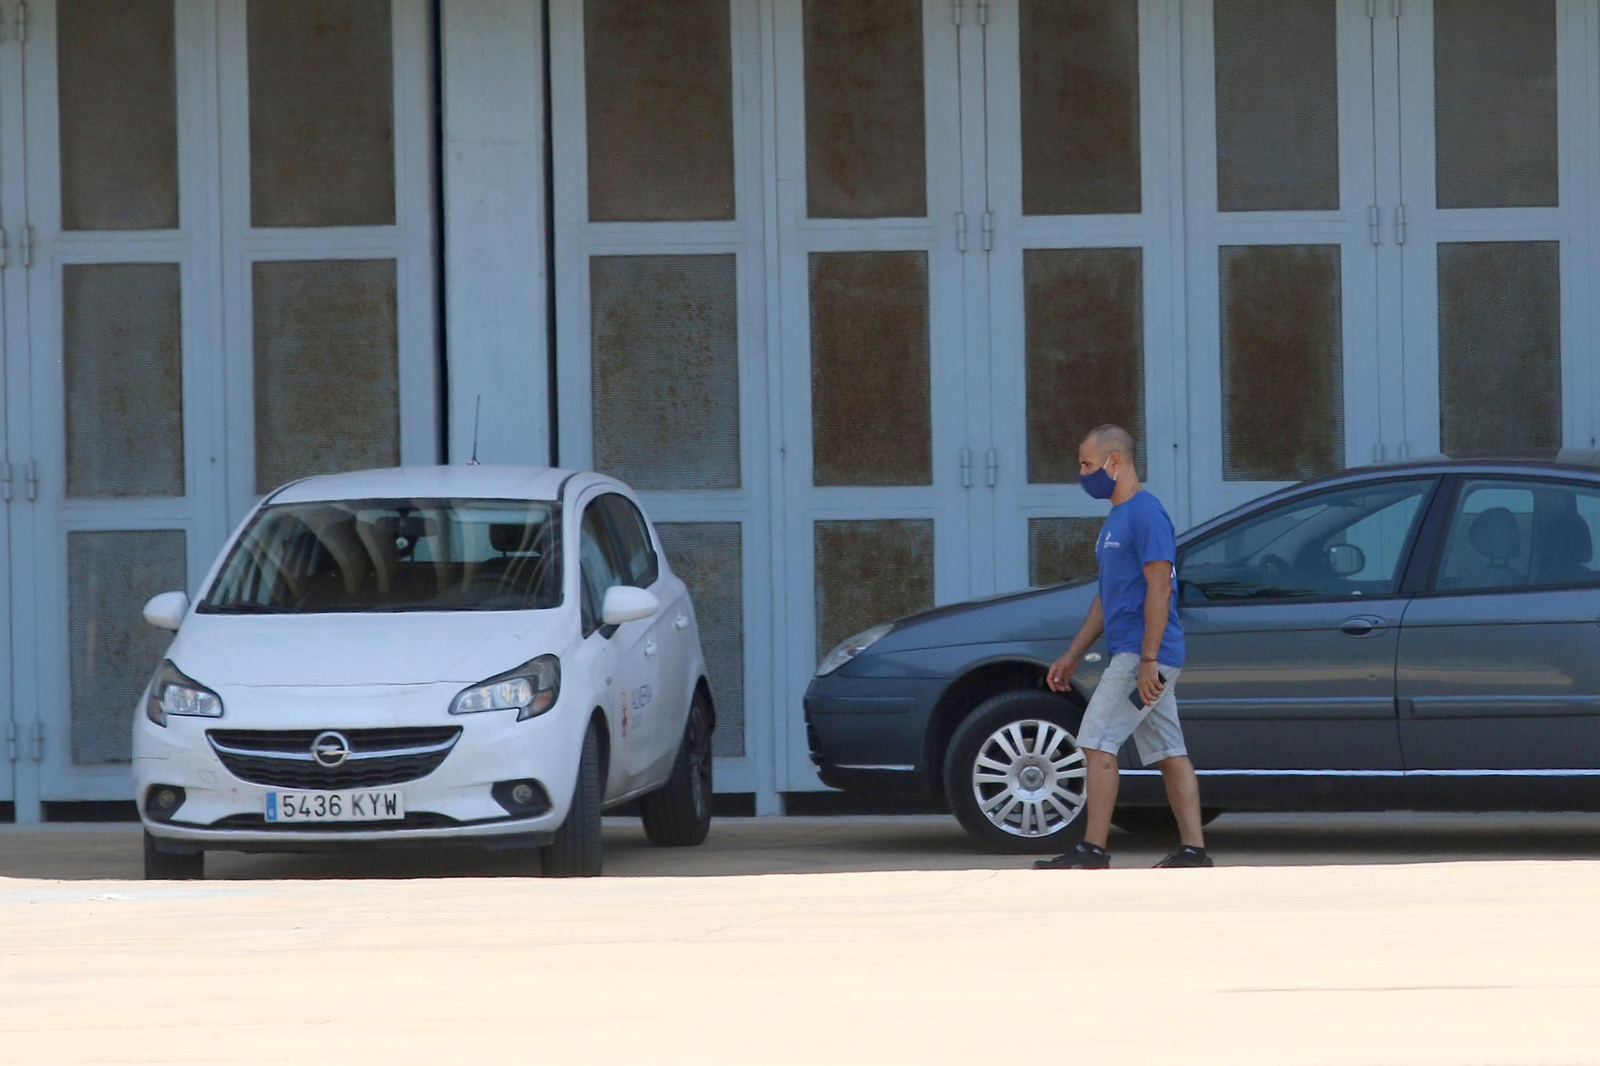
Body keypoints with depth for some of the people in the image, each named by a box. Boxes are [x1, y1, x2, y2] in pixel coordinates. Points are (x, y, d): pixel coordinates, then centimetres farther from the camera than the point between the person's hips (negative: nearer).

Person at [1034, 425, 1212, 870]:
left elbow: (1159, 588, -19)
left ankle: (1093, 850, -13)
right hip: (1131, 656, 10)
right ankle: (1193, 849, 6)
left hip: (1142, 655, -10)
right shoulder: (1115, 519, 19)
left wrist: (1148, 661, -23)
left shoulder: (1146, 513, -12)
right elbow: (1107, 598, 25)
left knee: (1097, 743, -12)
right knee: (1169, 754, 7)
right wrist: (1072, 656, 23)